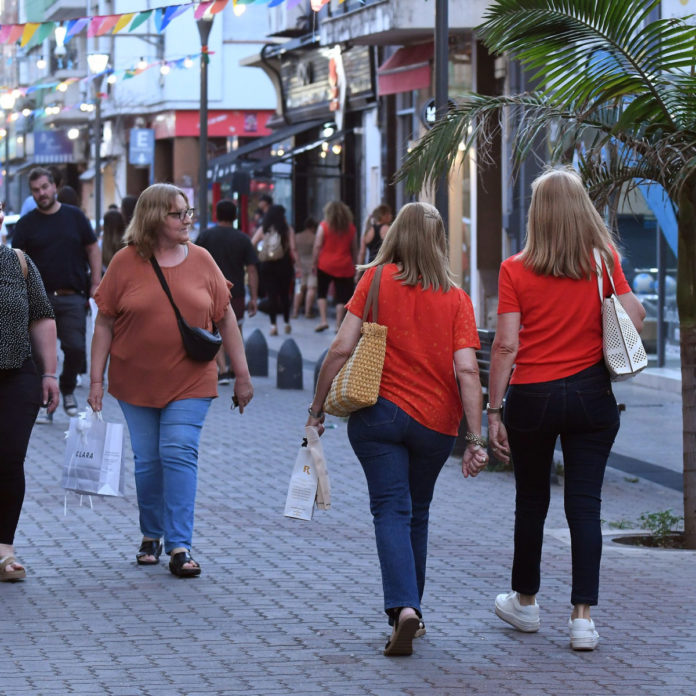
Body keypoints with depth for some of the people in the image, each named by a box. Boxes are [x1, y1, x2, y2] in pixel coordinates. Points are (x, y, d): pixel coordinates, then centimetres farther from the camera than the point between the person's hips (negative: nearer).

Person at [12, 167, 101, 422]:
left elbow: (93, 250, 12)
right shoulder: (26, 223, 5)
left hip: (72, 297, 0)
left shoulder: (75, 216, 8)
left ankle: (68, 389, 17)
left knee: (76, 348, -8)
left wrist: (95, 284, 3)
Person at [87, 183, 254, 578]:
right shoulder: (126, 262, -3)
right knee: (147, 461, 7)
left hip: (190, 382, 0)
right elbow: (105, 323, 1)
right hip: (136, 382, 0)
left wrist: (242, 374, 7)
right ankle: (152, 535, 26)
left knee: (179, 455, -11)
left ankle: (180, 545, -9)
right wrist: (97, 379, -3)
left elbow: (226, 317, 7)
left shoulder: (201, 260, 1)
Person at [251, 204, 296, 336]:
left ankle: (273, 325, -7)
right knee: (284, 294, 15)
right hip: (284, 264, 0)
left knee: (271, 295, 1)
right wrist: (297, 264, -7)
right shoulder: (288, 230, -2)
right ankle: (286, 323, 21)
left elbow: (251, 245, -2)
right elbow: (293, 249, -8)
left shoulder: (263, 230, 2)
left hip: (267, 266, 0)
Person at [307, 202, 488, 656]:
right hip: (436, 422, 2)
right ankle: (410, 612, 26)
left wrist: (318, 409, 2)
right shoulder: (457, 298, 1)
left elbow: (341, 349, -7)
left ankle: (404, 607, -26)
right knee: (417, 512, 18)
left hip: (378, 413, -2)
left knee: (392, 510, -5)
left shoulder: (377, 279, -2)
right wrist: (475, 439, -8)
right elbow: (466, 370, -8)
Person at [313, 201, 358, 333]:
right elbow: (354, 249, 9)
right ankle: (338, 324, 2)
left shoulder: (324, 226, -4)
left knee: (321, 292, 12)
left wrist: (314, 263, -1)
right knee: (341, 296, 4)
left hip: (325, 264, -1)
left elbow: (318, 246, -6)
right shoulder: (350, 227, 4)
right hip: (344, 267, 2)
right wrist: (355, 265, 17)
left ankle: (323, 320, -1)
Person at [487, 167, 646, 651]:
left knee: (532, 502, 15)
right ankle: (583, 616, -3)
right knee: (585, 504, 2)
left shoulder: (516, 271, -7)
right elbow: (635, 319, -6)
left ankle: (525, 602, 30)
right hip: (591, 394, 1)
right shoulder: (605, 262, -3)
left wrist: (494, 410, -5)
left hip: (532, 396, -1)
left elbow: (506, 345, -10)